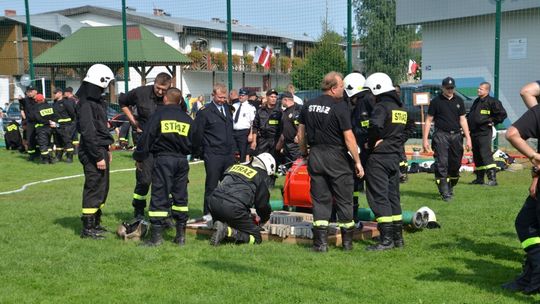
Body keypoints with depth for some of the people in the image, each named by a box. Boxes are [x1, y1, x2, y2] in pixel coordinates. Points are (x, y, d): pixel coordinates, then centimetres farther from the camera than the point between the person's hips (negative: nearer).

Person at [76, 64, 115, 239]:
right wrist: (98, 157, -21)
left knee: (102, 188, 16)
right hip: (92, 153, -10)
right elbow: (88, 133, -21)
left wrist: (107, 150, 22)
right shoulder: (85, 105, -16)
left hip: (100, 150, 10)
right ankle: (88, 228, 3)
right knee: (93, 189, -5)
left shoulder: (97, 102, 15)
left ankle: (95, 223, 27)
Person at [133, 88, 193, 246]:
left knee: (159, 197, -2)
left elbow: (146, 138, -4)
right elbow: (192, 143, 15)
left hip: (163, 159, -4)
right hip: (182, 160, 4)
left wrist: (139, 157, 6)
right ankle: (181, 235, 13)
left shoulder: (158, 114, -2)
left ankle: (156, 236, -2)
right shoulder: (187, 119, 10)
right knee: (180, 196, 11)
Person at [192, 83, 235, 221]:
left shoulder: (228, 108, 12)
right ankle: (208, 213, 9)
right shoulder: (204, 112, -7)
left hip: (229, 154, 6)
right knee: (211, 185, 0)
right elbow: (197, 133, -4)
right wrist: (200, 151, 1)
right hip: (213, 156, -6)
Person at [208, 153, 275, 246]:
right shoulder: (262, 176, 9)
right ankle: (228, 231, -16)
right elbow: (262, 203, 11)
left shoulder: (236, 166, 27)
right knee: (256, 238, 4)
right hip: (234, 209, -6)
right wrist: (263, 220, 34)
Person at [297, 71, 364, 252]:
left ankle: (321, 242, 5)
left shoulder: (308, 106, 6)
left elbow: (301, 134, 11)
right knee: (344, 200, 7)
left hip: (315, 155, 5)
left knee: (320, 199, 8)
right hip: (336, 157, -5)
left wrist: (304, 153, 23)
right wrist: (357, 162, -7)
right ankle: (347, 241, 16)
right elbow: (348, 137, -13)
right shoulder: (340, 107, -12)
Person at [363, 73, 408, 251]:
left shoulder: (382, 106, -14)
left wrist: (371, 142, -14)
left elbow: (375, 127, -30)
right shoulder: (401, 108, 14)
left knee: (379, 197, -4)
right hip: (395, 157, 9)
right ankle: (398, 237, 20)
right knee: (393, 196, 15)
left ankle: (386, 239, -4)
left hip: (379, 158, -8)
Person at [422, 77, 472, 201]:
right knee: (441, 164, -10)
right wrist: (425, 139, -4)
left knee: (455, 164, 7)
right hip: (441, 135, -4)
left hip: (456, 135, 4)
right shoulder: (436, 101, 2)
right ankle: (445, 193, -8)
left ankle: (450, 188, 26)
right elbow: (429, 120, 2)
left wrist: (468, 138, 7)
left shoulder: (459, 101, 13)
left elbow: (463, 120, 14)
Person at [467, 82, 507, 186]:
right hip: (474, 132, 9)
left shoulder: (492, 102, -8)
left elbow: (502, 114, -11)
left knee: (486, 155, -15)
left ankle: (492, 178, -15)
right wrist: (469, 123, 18)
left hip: (484, 133, -9)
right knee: (477, 157, 12)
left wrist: (493, 122, -6)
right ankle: (479, 178, 21)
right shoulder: (476, 101, 17)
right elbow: (470, 115, 31)